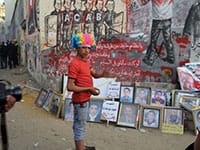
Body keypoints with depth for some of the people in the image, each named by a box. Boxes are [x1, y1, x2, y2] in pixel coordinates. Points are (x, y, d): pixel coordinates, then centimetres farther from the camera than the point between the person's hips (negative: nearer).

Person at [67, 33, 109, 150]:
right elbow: (70, 87, -25)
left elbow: (94, 74, 11)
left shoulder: (85, 61, 7)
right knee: (81, 127, 0)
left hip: (84, 99, 10)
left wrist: (102, 74, -12)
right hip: (80, 100, -10)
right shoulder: (74, 64, -22)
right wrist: (89, 89, -23)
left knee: (79, 124, 21)